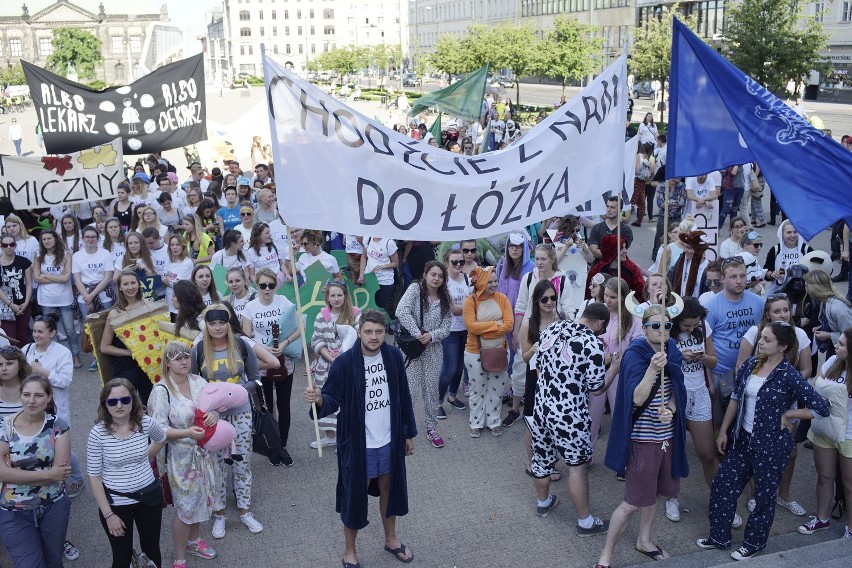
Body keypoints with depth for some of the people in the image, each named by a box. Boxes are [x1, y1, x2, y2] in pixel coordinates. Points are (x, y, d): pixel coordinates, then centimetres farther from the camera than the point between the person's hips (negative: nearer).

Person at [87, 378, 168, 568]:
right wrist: (108, 514, -12)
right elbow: (94, 477, -12)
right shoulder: (97, 433, -18)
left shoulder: (146, 423, -10)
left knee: (152, 549, 18)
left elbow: (161, 439, 15)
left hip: (149, 496, 3)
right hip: (115, 502, -2)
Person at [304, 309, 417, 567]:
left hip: (390, 440, 4)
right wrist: (319, 399, -38)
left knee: (388, 487, 20)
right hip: (358, 443, -4)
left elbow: (403, 397, 4)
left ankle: (391, 539, 42)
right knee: (355, 494, 9)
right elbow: (333, 400, -14)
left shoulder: (394, 356, -5)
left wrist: (409, 432, 10)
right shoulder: (345, 363, -17)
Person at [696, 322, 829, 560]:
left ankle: (754, 543, 33)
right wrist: (723, 431, 10)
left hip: (771, 445, -6)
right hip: (743, 439, 6)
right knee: (722, 486, 11)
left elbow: (821, 408, -17)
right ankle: (719, 536, 29)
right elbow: (735, 398, 7)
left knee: (764, 495, 12)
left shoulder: (789, 376, -19)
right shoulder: (751, 364, -2)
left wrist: (787, 415, -11)